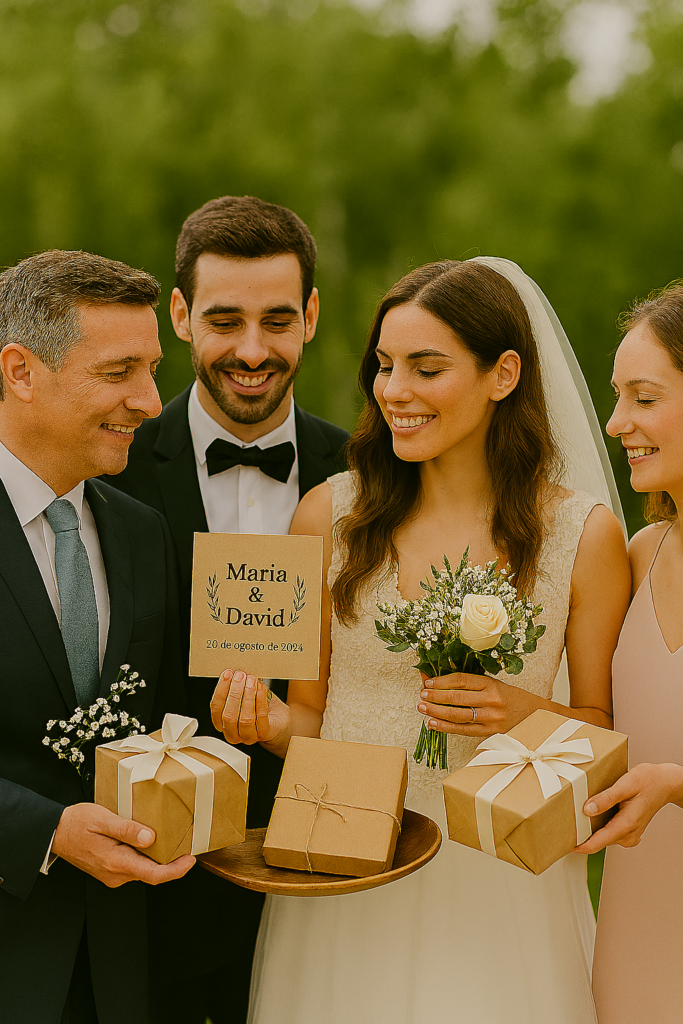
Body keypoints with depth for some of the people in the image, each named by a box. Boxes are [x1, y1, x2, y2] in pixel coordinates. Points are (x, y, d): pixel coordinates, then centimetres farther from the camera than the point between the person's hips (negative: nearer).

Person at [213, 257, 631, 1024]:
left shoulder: (584, 534, -6)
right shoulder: (329, 515, -3)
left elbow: (609, 734, 2)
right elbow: (311, 712, 4)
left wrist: (528, 715, -18)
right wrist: (266, 721, -17)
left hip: (500, 884, -1)